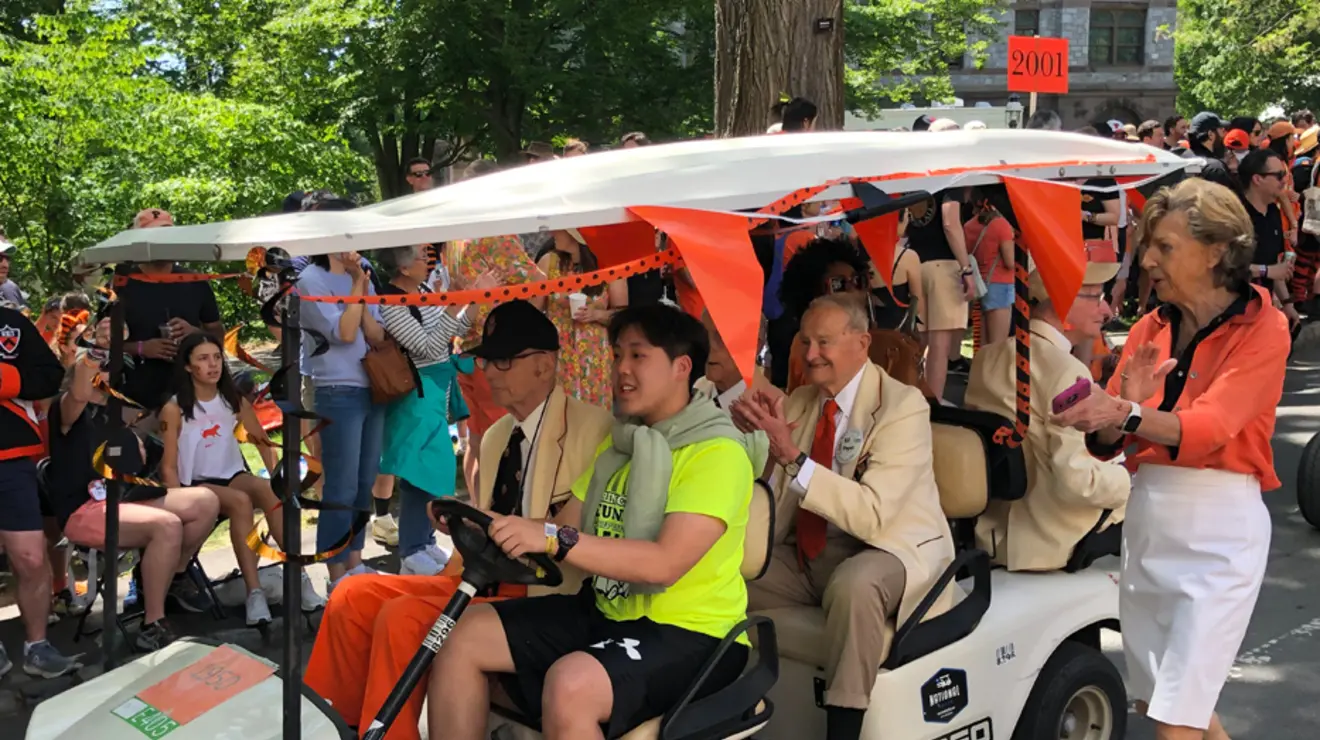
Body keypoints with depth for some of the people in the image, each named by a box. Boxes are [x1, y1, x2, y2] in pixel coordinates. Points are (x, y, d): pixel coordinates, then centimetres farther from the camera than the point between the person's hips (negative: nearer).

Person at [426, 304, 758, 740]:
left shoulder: (717, 452, -14)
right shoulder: (618, 444, 14)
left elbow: (664, 563, -26)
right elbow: (565, 531, 9)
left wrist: (553, 540, -32)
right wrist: (486, 525, -8)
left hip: (688, 632, -8)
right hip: (606, 612, 8)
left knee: (571, 684, -34)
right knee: (464, 634, -1)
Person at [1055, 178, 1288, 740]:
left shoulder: (1262, 328, -7)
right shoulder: (1150, 330, 8)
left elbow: (1209, 425, -23)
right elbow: (1106, 443, 1)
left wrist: (1128, 415, -39)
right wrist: (1126, 404, -19)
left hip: (1219, 531, -6)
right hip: (1146, 521, 6)